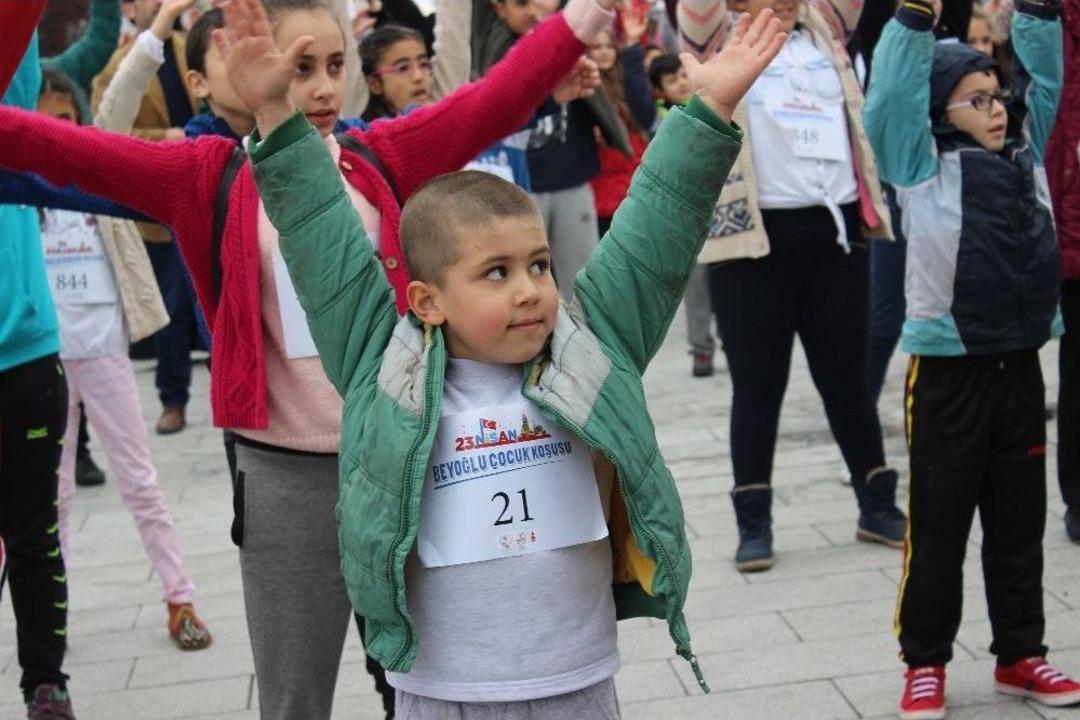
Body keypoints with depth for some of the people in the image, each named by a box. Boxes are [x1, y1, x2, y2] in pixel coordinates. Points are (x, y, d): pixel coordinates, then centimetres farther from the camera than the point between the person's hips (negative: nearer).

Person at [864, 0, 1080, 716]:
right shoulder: (923, 166, -5)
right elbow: (892, 97, -16)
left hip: (1020, 368, 5)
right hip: (948, 372, -5)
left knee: (1020, 523, 14)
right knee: (939, 528, 4)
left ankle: (1020, 654, 26)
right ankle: (926, 662, 16)